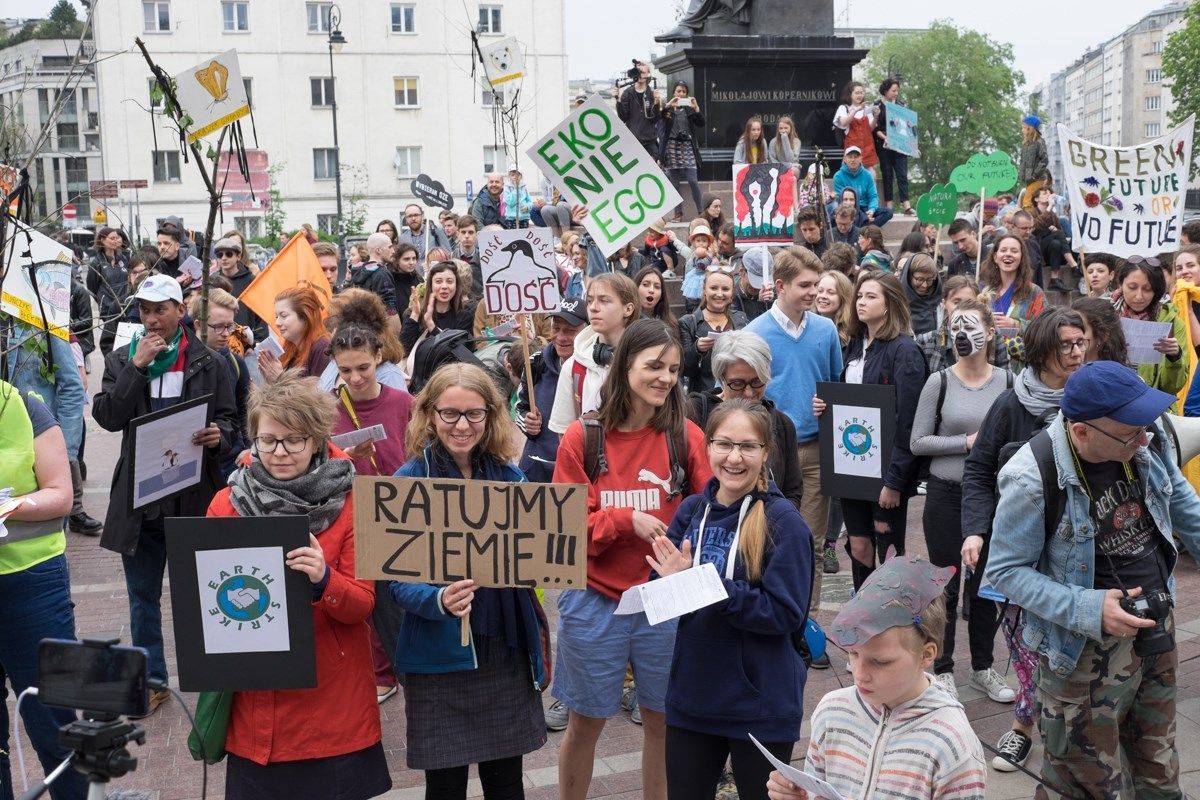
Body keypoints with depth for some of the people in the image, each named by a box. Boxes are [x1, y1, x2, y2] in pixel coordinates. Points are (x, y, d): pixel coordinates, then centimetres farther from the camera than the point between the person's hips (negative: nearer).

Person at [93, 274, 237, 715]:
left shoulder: (208, 362, 1)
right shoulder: (121, 360, 6)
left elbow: (229, 418, 5)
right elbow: (107, 416, -8)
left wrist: (218, 435, -18)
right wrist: (138, 365, -14)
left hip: (194, 495, -2)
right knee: (143, 595, 11)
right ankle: (151, 679, 23)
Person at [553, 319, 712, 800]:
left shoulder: (687, 437, -4)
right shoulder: (581, 438, -7)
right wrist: (627, 520, -21)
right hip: (594, 603, -1)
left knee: (662, 721, 15)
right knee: (585, 722, 14)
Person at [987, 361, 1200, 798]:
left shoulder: (1146, 447, -8)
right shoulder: (1032, 479, -26)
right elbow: (1005, 571, -19)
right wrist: (1089, 610, -28)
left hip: (1158, 630, 6)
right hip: (1090, 648, -6)